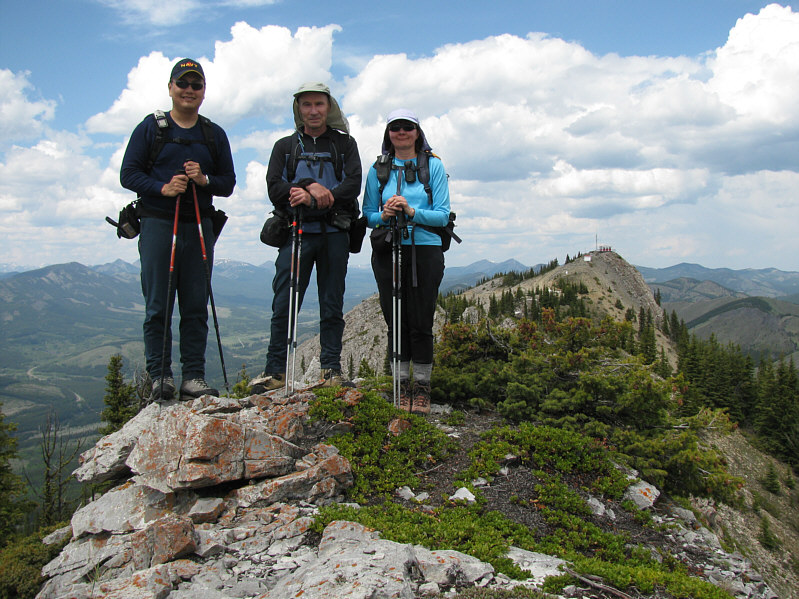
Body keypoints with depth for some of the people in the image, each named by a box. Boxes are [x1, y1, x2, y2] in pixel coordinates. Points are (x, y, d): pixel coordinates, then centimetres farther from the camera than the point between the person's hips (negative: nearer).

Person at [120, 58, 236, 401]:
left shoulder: (215, 134, 16)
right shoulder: (151, 127, 8)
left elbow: (228, 182, 13)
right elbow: (128, 174, 2)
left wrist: (204, 180, -8)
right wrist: (162, 188, -14)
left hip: (199, 228, 3)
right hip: (157, 225, -2)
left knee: (196, 306, 2)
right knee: (158, 306, -3)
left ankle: (193, 377, 7)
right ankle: (160, 376, 4)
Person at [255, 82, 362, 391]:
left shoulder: (345, 144, 14)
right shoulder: (285, 146, 16)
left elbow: (353, 184, -2)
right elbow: (274, 188, 2)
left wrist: (316, 198, -16)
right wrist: (309, 186, -16)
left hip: (334, 233, 0)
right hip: (296, 232, 0)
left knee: (332, 304, 3)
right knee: (284, 304, -4)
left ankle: (331, 369, 9)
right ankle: (275, 370, 4)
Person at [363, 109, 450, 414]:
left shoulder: (433, 166, 4)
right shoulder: (378, 169, 10)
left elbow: (443, 215, -2)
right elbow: (368, 214, 10)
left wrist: (412, 211, -17)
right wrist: (384, 214, -12)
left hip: (425, 250, -2)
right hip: (387, 252, 2)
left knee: (421, 322, -1)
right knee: (395, 320, 5)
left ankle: (422, 388, 10)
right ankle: (402, 386, 15)